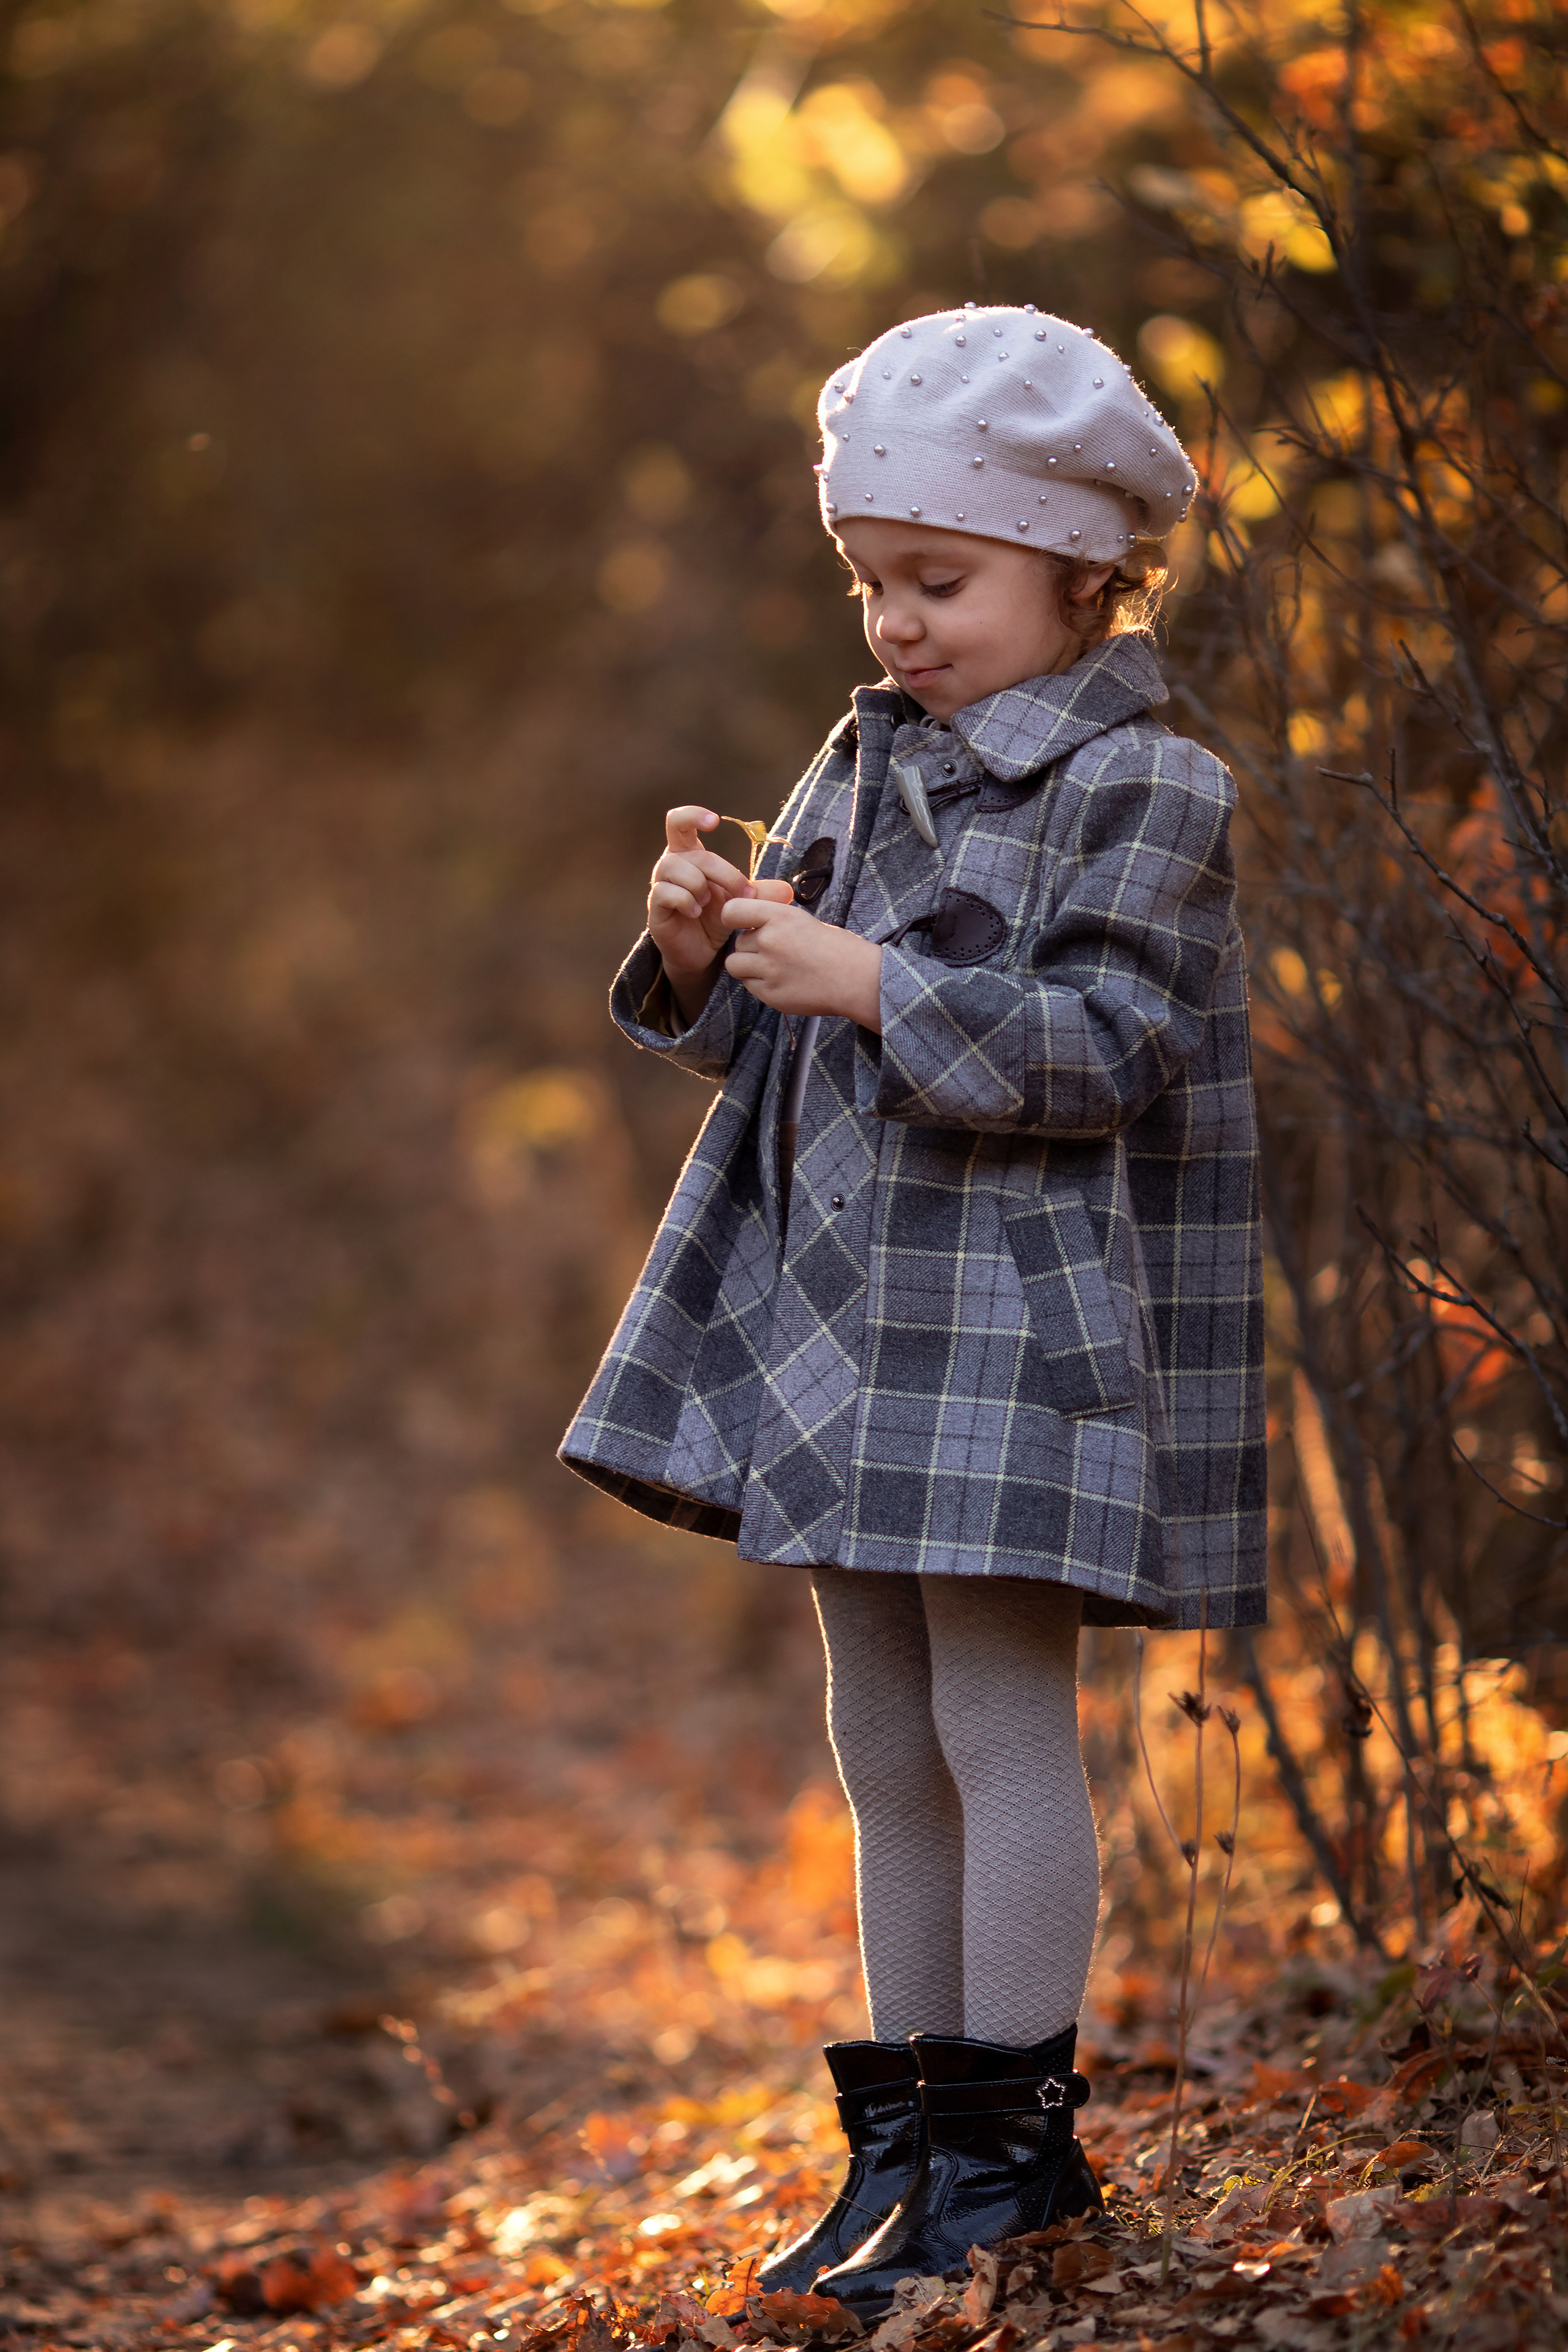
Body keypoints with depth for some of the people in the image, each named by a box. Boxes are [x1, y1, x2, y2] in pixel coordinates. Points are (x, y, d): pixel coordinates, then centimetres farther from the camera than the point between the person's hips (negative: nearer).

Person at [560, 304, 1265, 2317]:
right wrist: (701, 960, -4)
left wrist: (876, 988, -25)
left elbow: (1102, 1049, -18)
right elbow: (780, 1046, 17)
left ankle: (1008, 2134, 5)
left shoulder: (1140, 792, -9)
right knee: (886, 1747, 12)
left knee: (997, 1720, -5)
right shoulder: (868, 768, 14)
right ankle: (900, 2132, 20)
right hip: (844, 1322, 8)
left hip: (1019, 1332, -8)